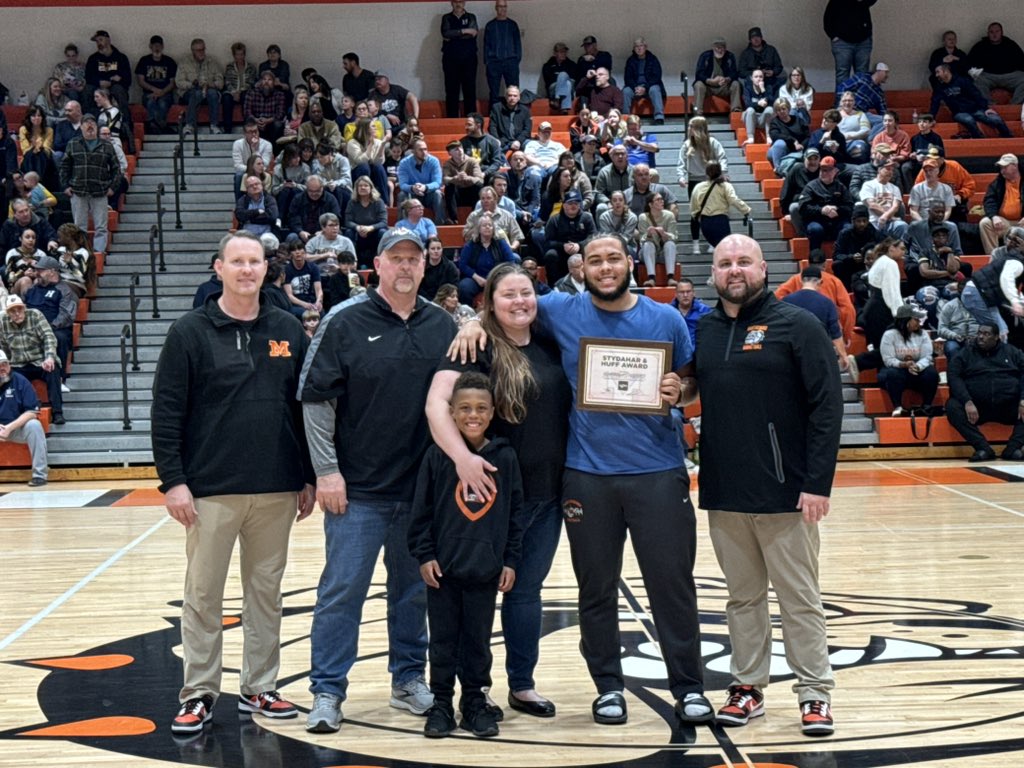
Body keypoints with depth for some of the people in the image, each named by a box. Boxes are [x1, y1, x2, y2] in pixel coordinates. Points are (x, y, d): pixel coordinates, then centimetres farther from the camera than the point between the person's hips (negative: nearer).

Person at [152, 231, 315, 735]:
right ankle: (199, 693, 14)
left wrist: (308, 477, 8)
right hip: (211, 489, -3)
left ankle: (259, 688, 22)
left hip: (277, 489, 3)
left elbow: (305, 407, 10)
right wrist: (172, 480, -10)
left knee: (266, 592, 10)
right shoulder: (190, 332, -2)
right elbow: (166, 411, -4)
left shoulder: (288, 332, 7)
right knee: (203, 595, 4)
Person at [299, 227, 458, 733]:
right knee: (342, 591, 0)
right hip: (356, 488, -3)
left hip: (422, 487, 4)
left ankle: (409, 680, 27)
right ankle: (328, 691, 9)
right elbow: (315, 399, -6)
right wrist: (327, 471, -10)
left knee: (415, 590, 13)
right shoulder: (345, 322, -4)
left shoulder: (443, 326, 6)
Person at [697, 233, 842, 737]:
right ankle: (748, 686, 24)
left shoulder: (796, 326, -5)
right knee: (743, 596, 13)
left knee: (799, 598, 5)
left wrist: (818, 482, -15)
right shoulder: (702, 331, 8)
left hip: (784, 490, -4)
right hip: (722, 492, 4)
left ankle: (815, 692, 14)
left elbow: (827, 406, -10)